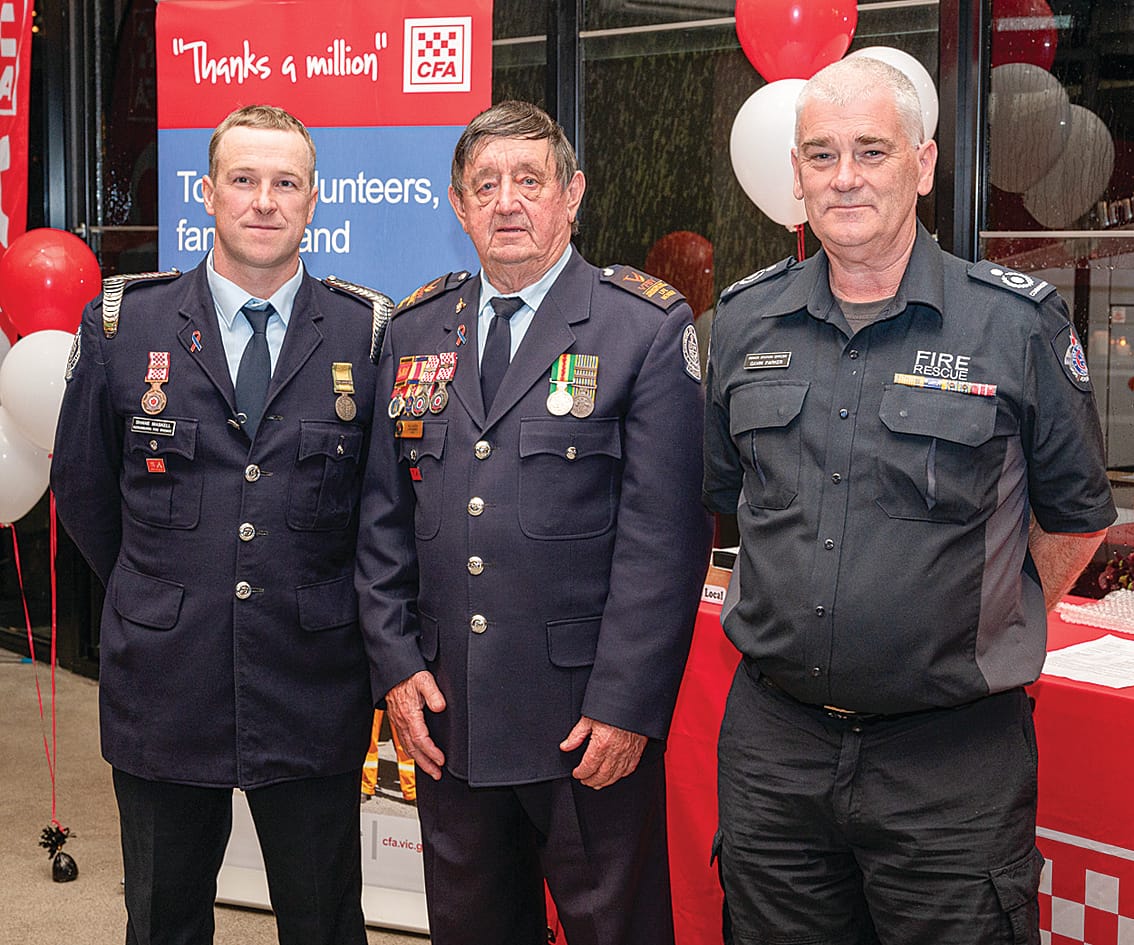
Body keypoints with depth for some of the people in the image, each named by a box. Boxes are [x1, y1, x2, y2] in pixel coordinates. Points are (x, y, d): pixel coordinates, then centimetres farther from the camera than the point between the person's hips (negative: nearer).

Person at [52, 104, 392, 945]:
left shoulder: (368, 333, -2)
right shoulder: (122, 325, 0)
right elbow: (82, 486, 10)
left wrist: (316, 601, 5)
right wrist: (157, 593, 11)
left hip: (314, 693, 0)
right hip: (163, 687, 1)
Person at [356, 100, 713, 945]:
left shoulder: (649, 327, -6)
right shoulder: (416, 329, 9)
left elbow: (666, 534, -10)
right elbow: (385, 517, 11)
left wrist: (627, 703, -14)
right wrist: (397, 665, 3)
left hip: (592, 719, -4)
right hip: (446, 716, 5)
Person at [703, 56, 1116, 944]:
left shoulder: (1018, 323, -6)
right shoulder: (745, 321, 5)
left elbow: (1076, 514, 5)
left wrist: (996, 636, 7)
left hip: (953, 757, -3)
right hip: (771, 742, 4)